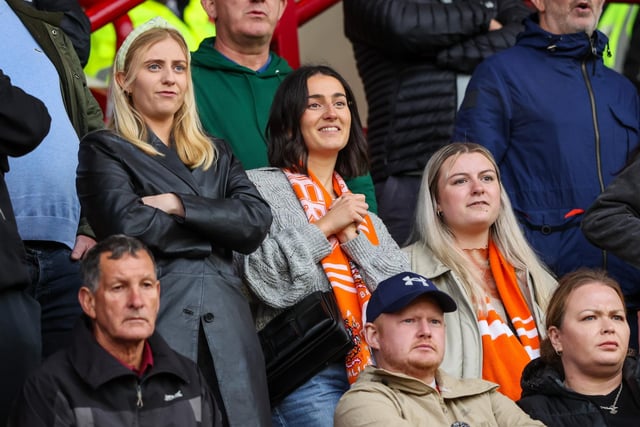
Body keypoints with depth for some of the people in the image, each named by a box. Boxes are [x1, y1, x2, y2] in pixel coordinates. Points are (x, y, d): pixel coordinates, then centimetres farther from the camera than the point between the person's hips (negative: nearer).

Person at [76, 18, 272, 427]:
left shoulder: (216, 154, 22)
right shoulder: (104, 150, 7)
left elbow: (258, 219, 5)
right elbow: (130, 225, -11)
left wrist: (179, 205, -5)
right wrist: (215, 228, 0)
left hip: (228, 328, 5)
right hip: (154, 320, -4)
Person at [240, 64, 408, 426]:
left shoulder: (361, 210, 21)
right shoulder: (261, 188, 3)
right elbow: (268, 281, -10)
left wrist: (351, 235, -1)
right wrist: (325, 226, -7)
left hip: (371, 366, 5)